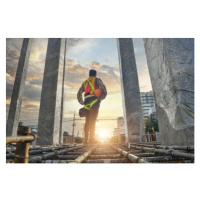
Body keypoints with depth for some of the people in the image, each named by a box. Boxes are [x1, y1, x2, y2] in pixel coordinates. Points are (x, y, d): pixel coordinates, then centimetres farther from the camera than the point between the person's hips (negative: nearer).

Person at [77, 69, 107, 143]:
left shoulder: (85, 82, 28)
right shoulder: (97, 80, 13)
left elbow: (79, 93, 21)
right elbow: (103, 88, -6)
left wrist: (82, 103, 19)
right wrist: (102, 97, 2)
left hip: (87, 102, 5)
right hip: (94, 101, -5)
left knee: (87, 121, 4)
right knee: (92, 120, -14)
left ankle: (86, 139, -1)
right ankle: (91, 138, -20)